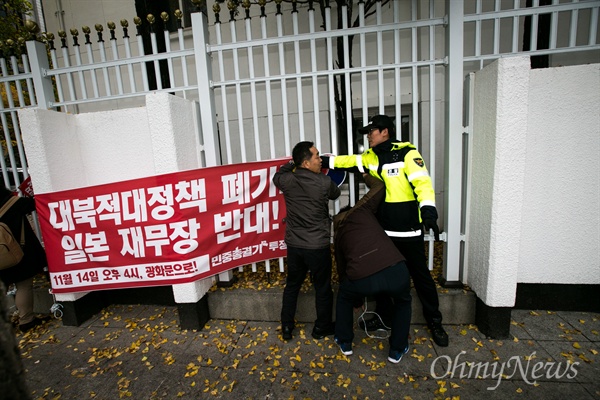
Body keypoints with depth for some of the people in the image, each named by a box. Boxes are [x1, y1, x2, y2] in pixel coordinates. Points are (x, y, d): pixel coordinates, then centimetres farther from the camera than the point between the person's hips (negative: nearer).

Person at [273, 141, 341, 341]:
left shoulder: (287, 181, -7)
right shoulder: (324, 182, -16)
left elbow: (277, 176, 18)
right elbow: (336, 194, 8)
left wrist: (292, 164, 17)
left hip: (294, 244, 4)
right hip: (318, 245, -3)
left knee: (292, 285, 22)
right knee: (322, 288, 18)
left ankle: (286, 327, 33)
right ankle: (321, 328, 34)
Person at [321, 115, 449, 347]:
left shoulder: (407, 153, -12)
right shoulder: (371, 157, 8)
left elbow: (422, 182, -22)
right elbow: (348, 161, 15)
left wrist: (428, 210, -35)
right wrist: (323, 161, 6)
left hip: (408, 230, -6)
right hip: (382, 229, 6)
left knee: (420, 275, 9)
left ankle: (434, 322, 30)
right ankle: (382, 314, 38)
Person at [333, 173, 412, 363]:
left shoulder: (337, 234, 30)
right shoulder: (360, 211, 22)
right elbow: (380, 187, 29)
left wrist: (357, 297, 52)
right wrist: (366, 176, 50)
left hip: (362, 279, 1)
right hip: (395, 270, 0)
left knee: (344, 297, 37)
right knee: (403, 302, 37)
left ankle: (344, 342, 46)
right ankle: (397, 349, 41)